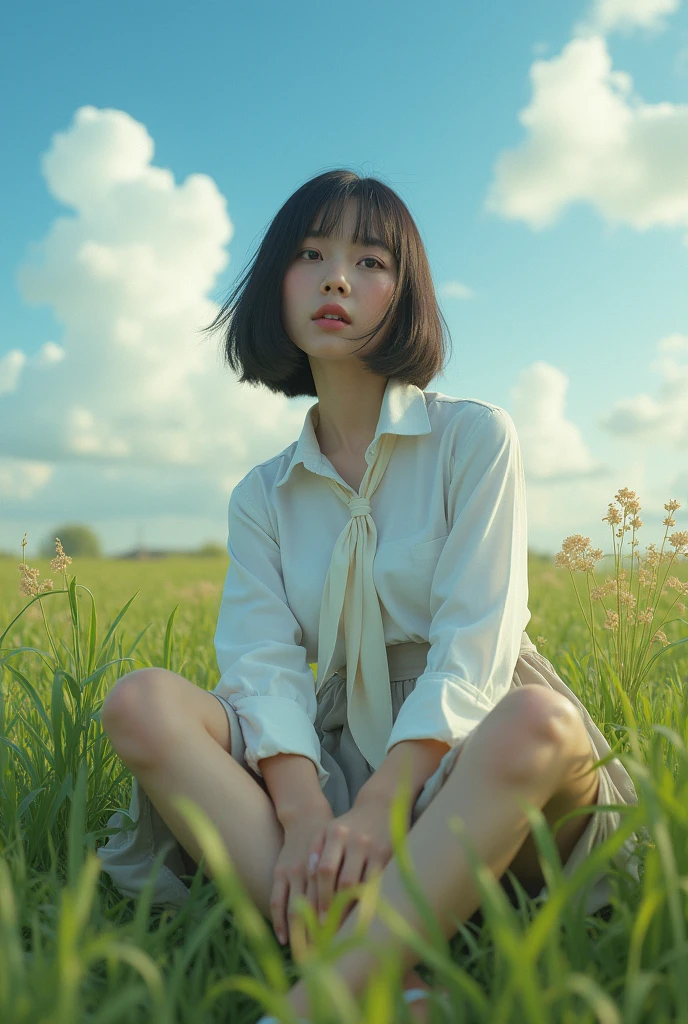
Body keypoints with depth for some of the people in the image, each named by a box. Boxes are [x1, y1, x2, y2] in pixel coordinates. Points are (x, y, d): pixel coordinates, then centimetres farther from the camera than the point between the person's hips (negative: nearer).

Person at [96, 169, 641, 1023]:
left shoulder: (473, 437, -1)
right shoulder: (261, 497, 10)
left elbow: (474, 646, -11)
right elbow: (265, 663, -5)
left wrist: (374, 810, -24)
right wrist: (304, 813, -25)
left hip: (461, 757, -2)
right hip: (333, 752, 3)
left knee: (543, 723, -37)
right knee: (139, 702, -21)